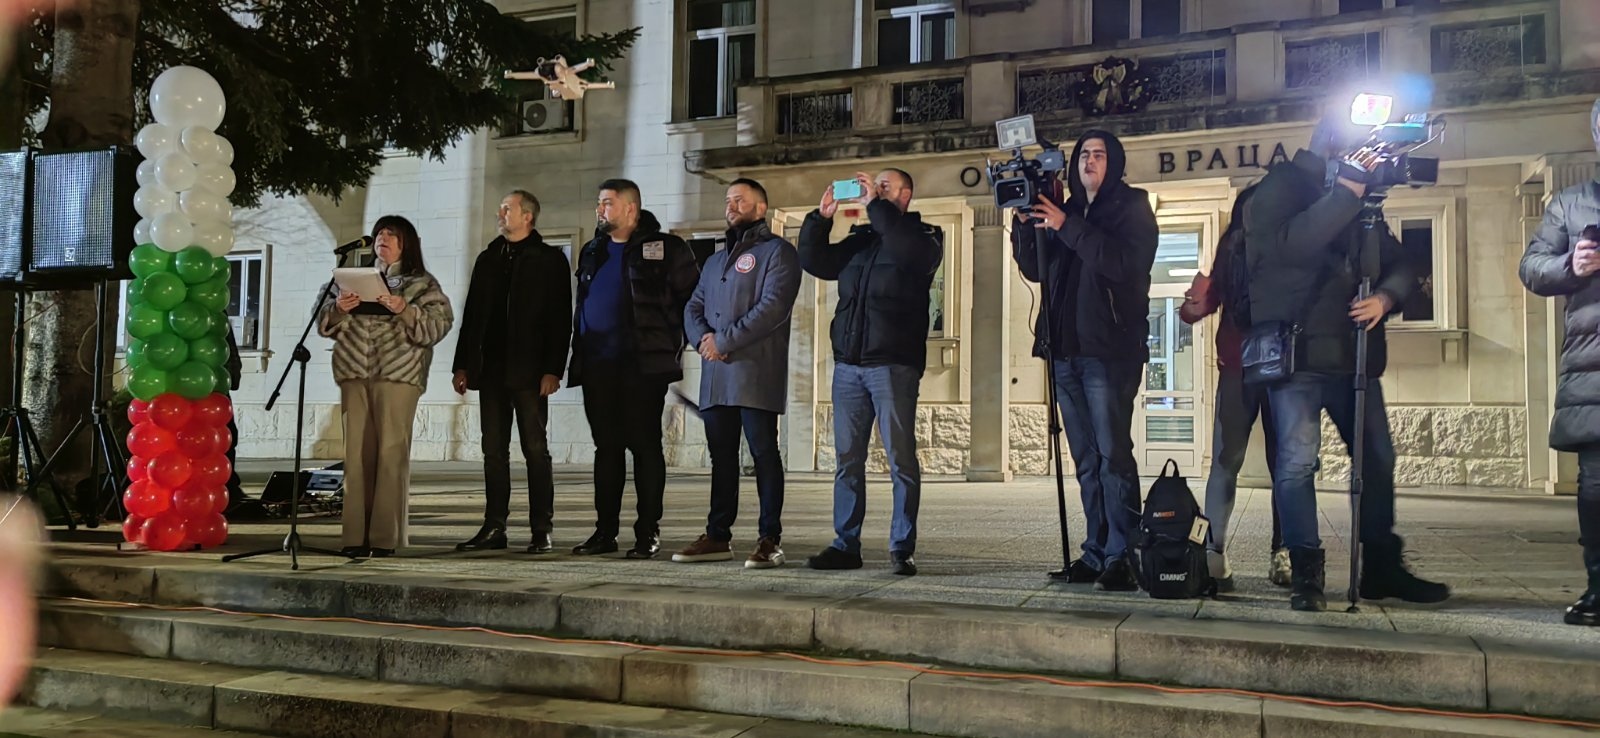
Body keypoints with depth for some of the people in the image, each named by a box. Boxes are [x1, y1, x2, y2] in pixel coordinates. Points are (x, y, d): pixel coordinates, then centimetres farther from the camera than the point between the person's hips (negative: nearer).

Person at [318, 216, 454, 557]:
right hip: (355, 374, 4)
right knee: (357, 453, 0)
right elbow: (326, 324, 17)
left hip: (398, 375, -4)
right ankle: (356, 535, 3)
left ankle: (385, 536, -7)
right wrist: (339, 308, -4)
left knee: (391, 453, -9)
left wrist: (405, 310, -18)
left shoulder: (422, 283, 9)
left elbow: (439, 324, -4)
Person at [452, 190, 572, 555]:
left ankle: (541, 531, 2)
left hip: (529, 371, -6)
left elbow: (560, 318, -7)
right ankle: (494, 528, 12)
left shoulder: (550, 259, 0)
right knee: (494, 451, 7)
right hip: (491, 370, 6)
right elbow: (471, 315, 17)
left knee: (535, 449, -2)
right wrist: (462, 365, 9)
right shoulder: (488, 259, 17)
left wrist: (552, 370, -15)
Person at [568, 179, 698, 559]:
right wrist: (578, 354, 16)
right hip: (597, 365, 6)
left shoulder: (664, 249, -3)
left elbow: (692, 296, -2)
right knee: (606, 447, 8)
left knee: (645, 446, -2)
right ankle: (605, 531, 14)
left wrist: (674, 342, -5)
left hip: (642, 366, -6)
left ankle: (648, 533, 2)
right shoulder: (592, 252, 16)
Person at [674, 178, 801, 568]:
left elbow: (773, 306, -13)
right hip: (715, 375, 7)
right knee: (721, 456, 10)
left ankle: (770, 540, -2)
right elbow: (693, 308, 19)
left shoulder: (777, 252, 0)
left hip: (756, 372, -7)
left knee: (764, 454, -5)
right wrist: (703, 337, -4)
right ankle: (718, 536, 16)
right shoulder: (715, 261, 25)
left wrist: (725, 340, -14)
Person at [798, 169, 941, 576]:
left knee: (901, 459, -3)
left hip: (894, 364, -5)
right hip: (848, 363, 6)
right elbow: (814, 262, 15)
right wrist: (821, 217, 3)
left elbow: (911, 250, -19)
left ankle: (902, 548, 1)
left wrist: (875, 205, -12)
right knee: (848, 459, 5)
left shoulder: (923, 235, 4)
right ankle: (846, 544, 10)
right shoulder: (859, 239, 20)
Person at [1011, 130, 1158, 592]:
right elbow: (1035, 270, 17)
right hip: (1066, 350, 7)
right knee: (1086, 460, 7)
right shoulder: (1067, 211, 20)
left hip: (1109, 351, -7)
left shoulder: (1132, 209, 2)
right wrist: (1025, 224, 3)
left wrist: (1066, 227, -17)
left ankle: (1121, 558, -10)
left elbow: (1121, 263, -17)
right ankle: (1096, 554, 11)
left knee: (1113, 454, -10)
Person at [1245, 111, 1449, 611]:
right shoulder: (1282, 186, -2)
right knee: (1298, 461, -11)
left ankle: (1382, 568, 23)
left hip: (1353, 350, 7)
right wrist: (1346, 191, -18)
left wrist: (1385, 297, -6)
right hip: (1296, 350, -7)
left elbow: (1398, 263, 15)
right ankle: (1306, 575, -2)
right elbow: (1291, 246, -20)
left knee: (1379, 458, 10)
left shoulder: (1361, 197, 16)